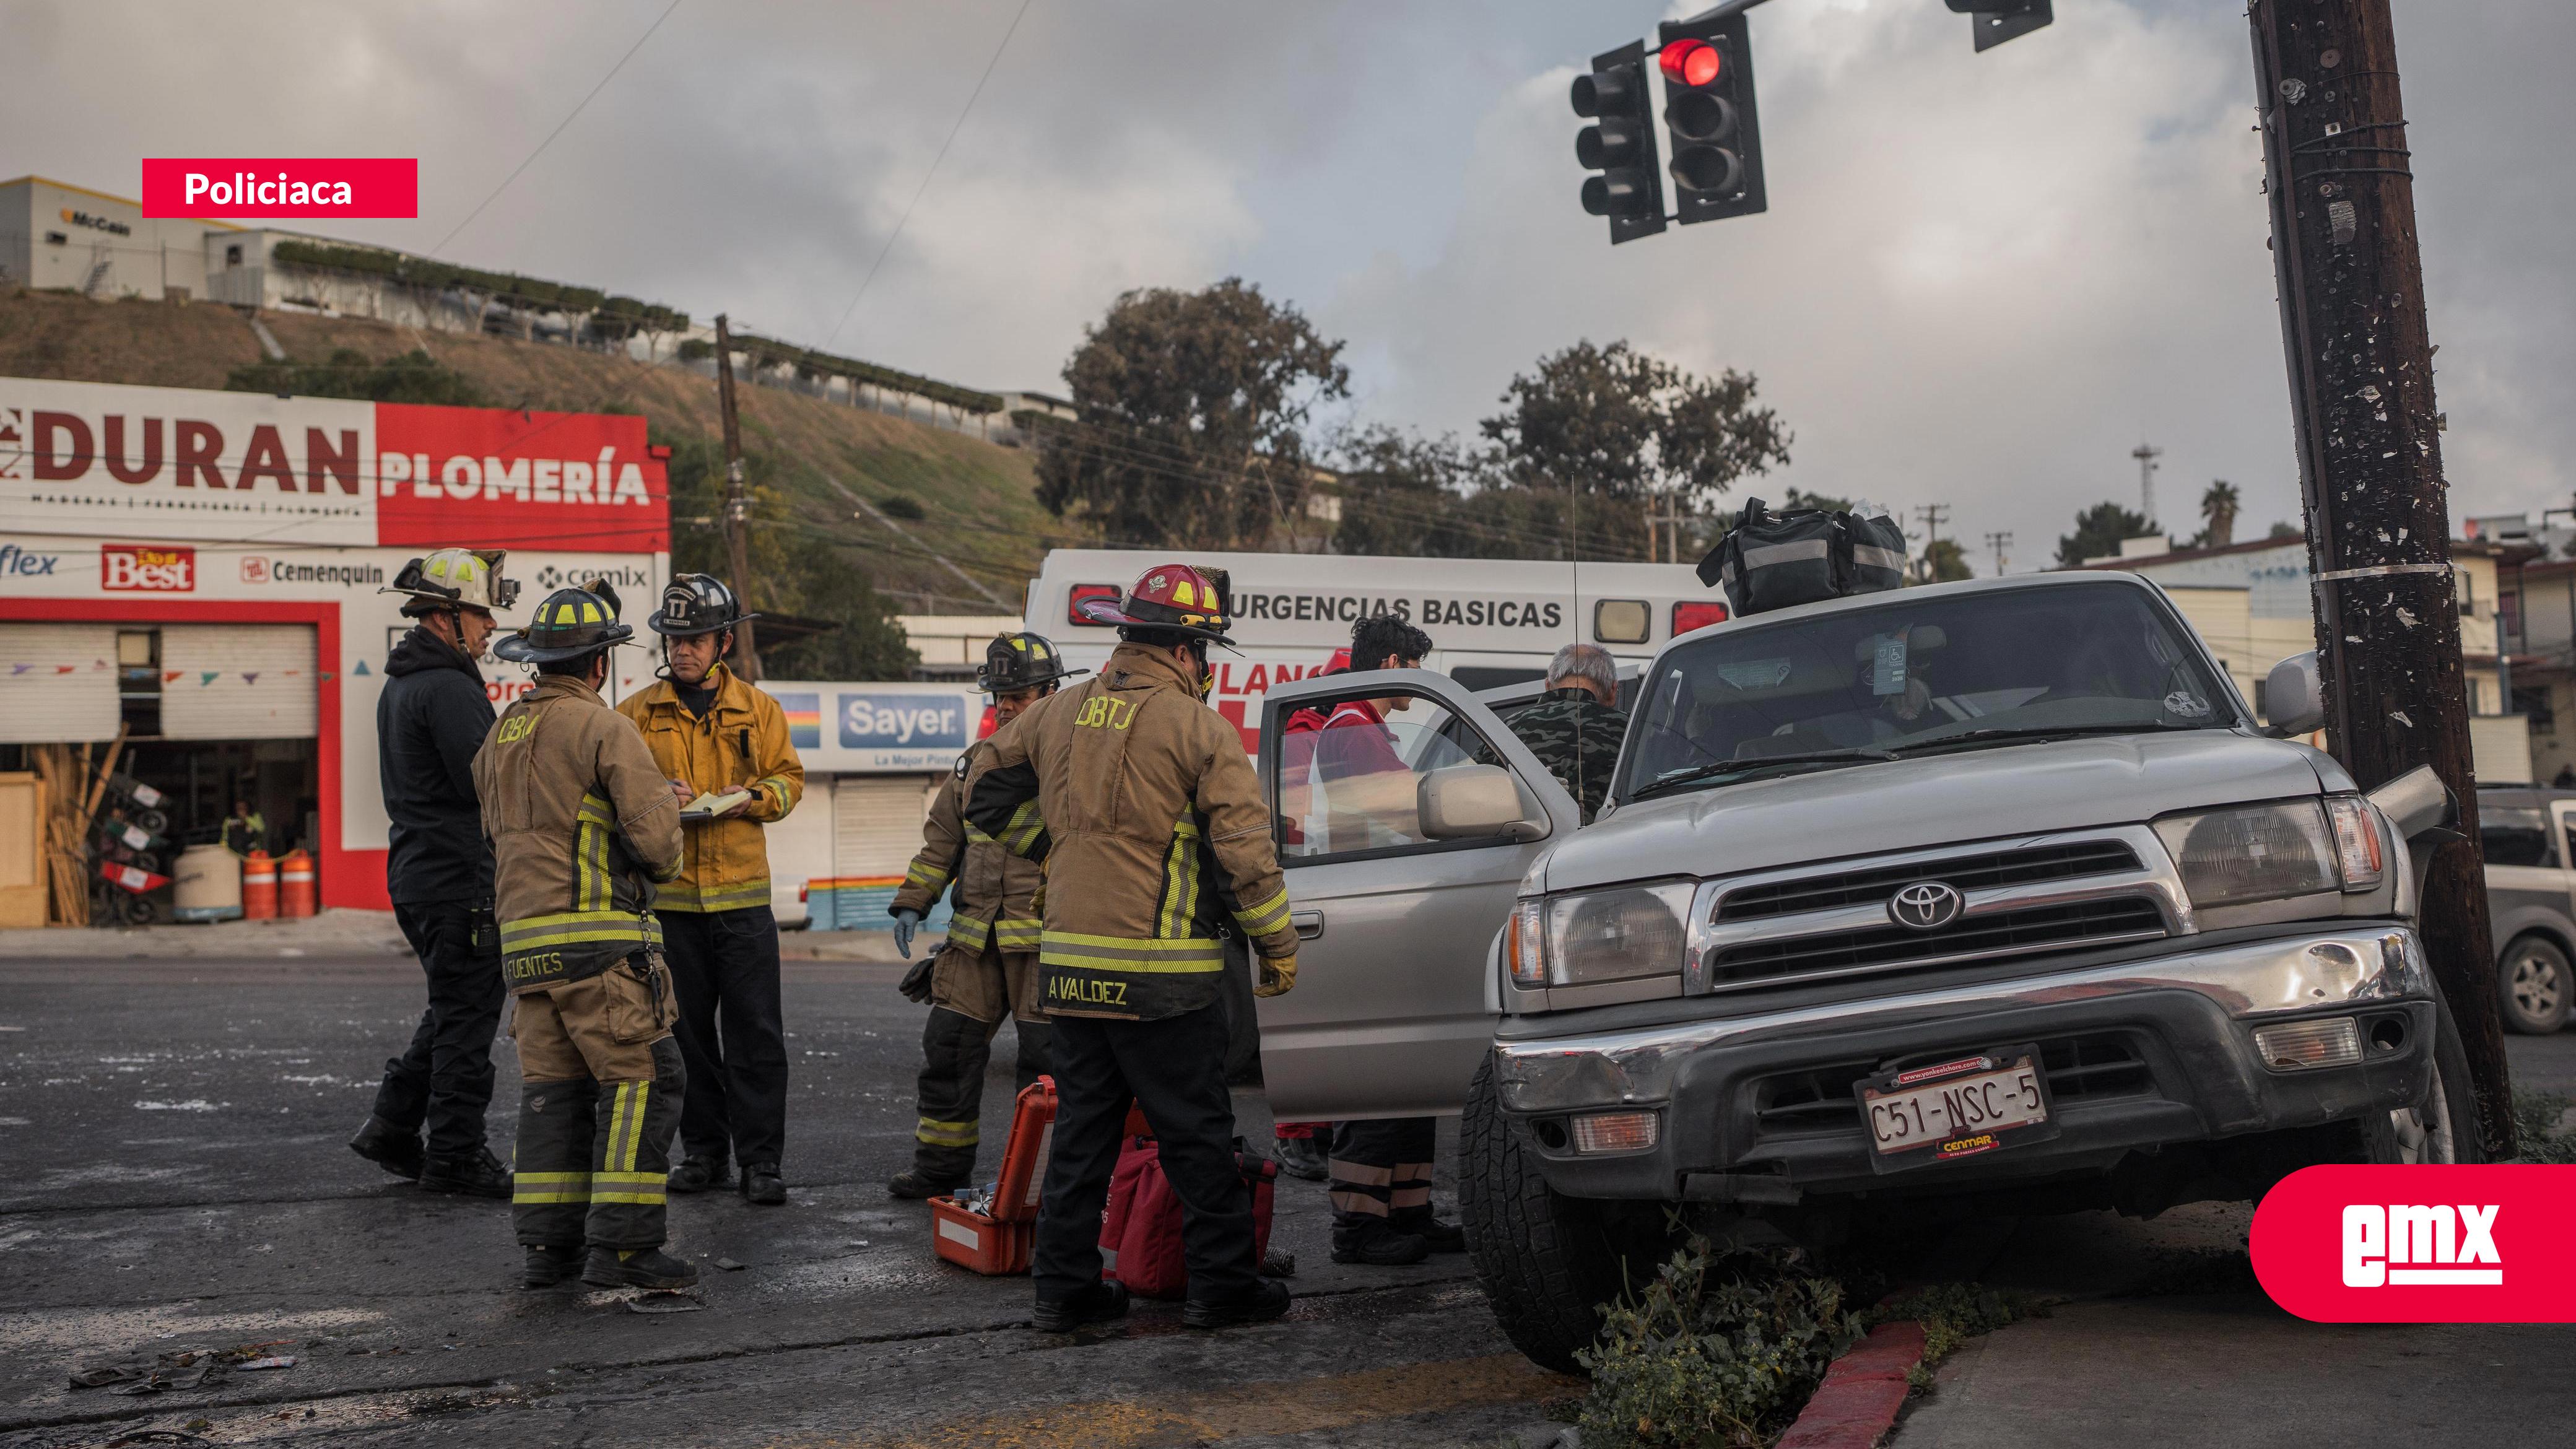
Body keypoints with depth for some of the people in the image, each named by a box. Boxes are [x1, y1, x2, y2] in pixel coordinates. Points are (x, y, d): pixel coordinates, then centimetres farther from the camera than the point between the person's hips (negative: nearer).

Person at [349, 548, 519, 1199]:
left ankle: (392, 1128, 21)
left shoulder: (400, 684, 17)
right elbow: (487, 785, -23)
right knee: (469, 1013, -2)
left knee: (455, 1006, 19)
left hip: (417, 870, 10)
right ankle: (455, 1157, 5)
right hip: (457, 876, -10)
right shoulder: (448, 687, -17)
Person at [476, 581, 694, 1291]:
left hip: (522, 936, 8)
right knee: (641, 1079, -4)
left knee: (552, 1085, 11)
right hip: (596, 937, -8)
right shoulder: (602, 727, -9)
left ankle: (549, 1244, 11)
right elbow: (654, 831, -15)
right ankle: (621, 1245, -7)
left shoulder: (500, 735, 16)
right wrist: (663, 864, 9)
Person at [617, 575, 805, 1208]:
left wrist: (754, 796, -11)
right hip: (667, 896, 1)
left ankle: (761, 1157, 5)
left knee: (755, 1031, -2)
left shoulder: (757, 710, 7)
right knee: (687, 1031, 8)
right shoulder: (636, 714, 6)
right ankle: (703, 1151, 21)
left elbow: (789, 778, 10)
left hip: (742, 896, -1)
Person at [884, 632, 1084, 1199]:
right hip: (976, 936, 6)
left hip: (1044, 940, -6)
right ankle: (942, 1165, 22)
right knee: (949, 1046, 9)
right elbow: (941, 839, 20)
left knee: (1044, 1057, -1)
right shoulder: (977, 763, 14)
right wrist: (912, 904, 12)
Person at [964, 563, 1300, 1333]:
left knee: (1083, 1128, 14)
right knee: (1197, 1135, 5)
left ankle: (1065, 1286, 18)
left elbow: (988, 795, 19)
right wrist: (1278, 946, 0)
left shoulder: (1059, 713, 9)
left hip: (1069, 965, 6)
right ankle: (1222, 1284, 12)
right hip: (1162, 975, -6)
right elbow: (1244, 851, -10)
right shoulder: (1199, 729, -9)